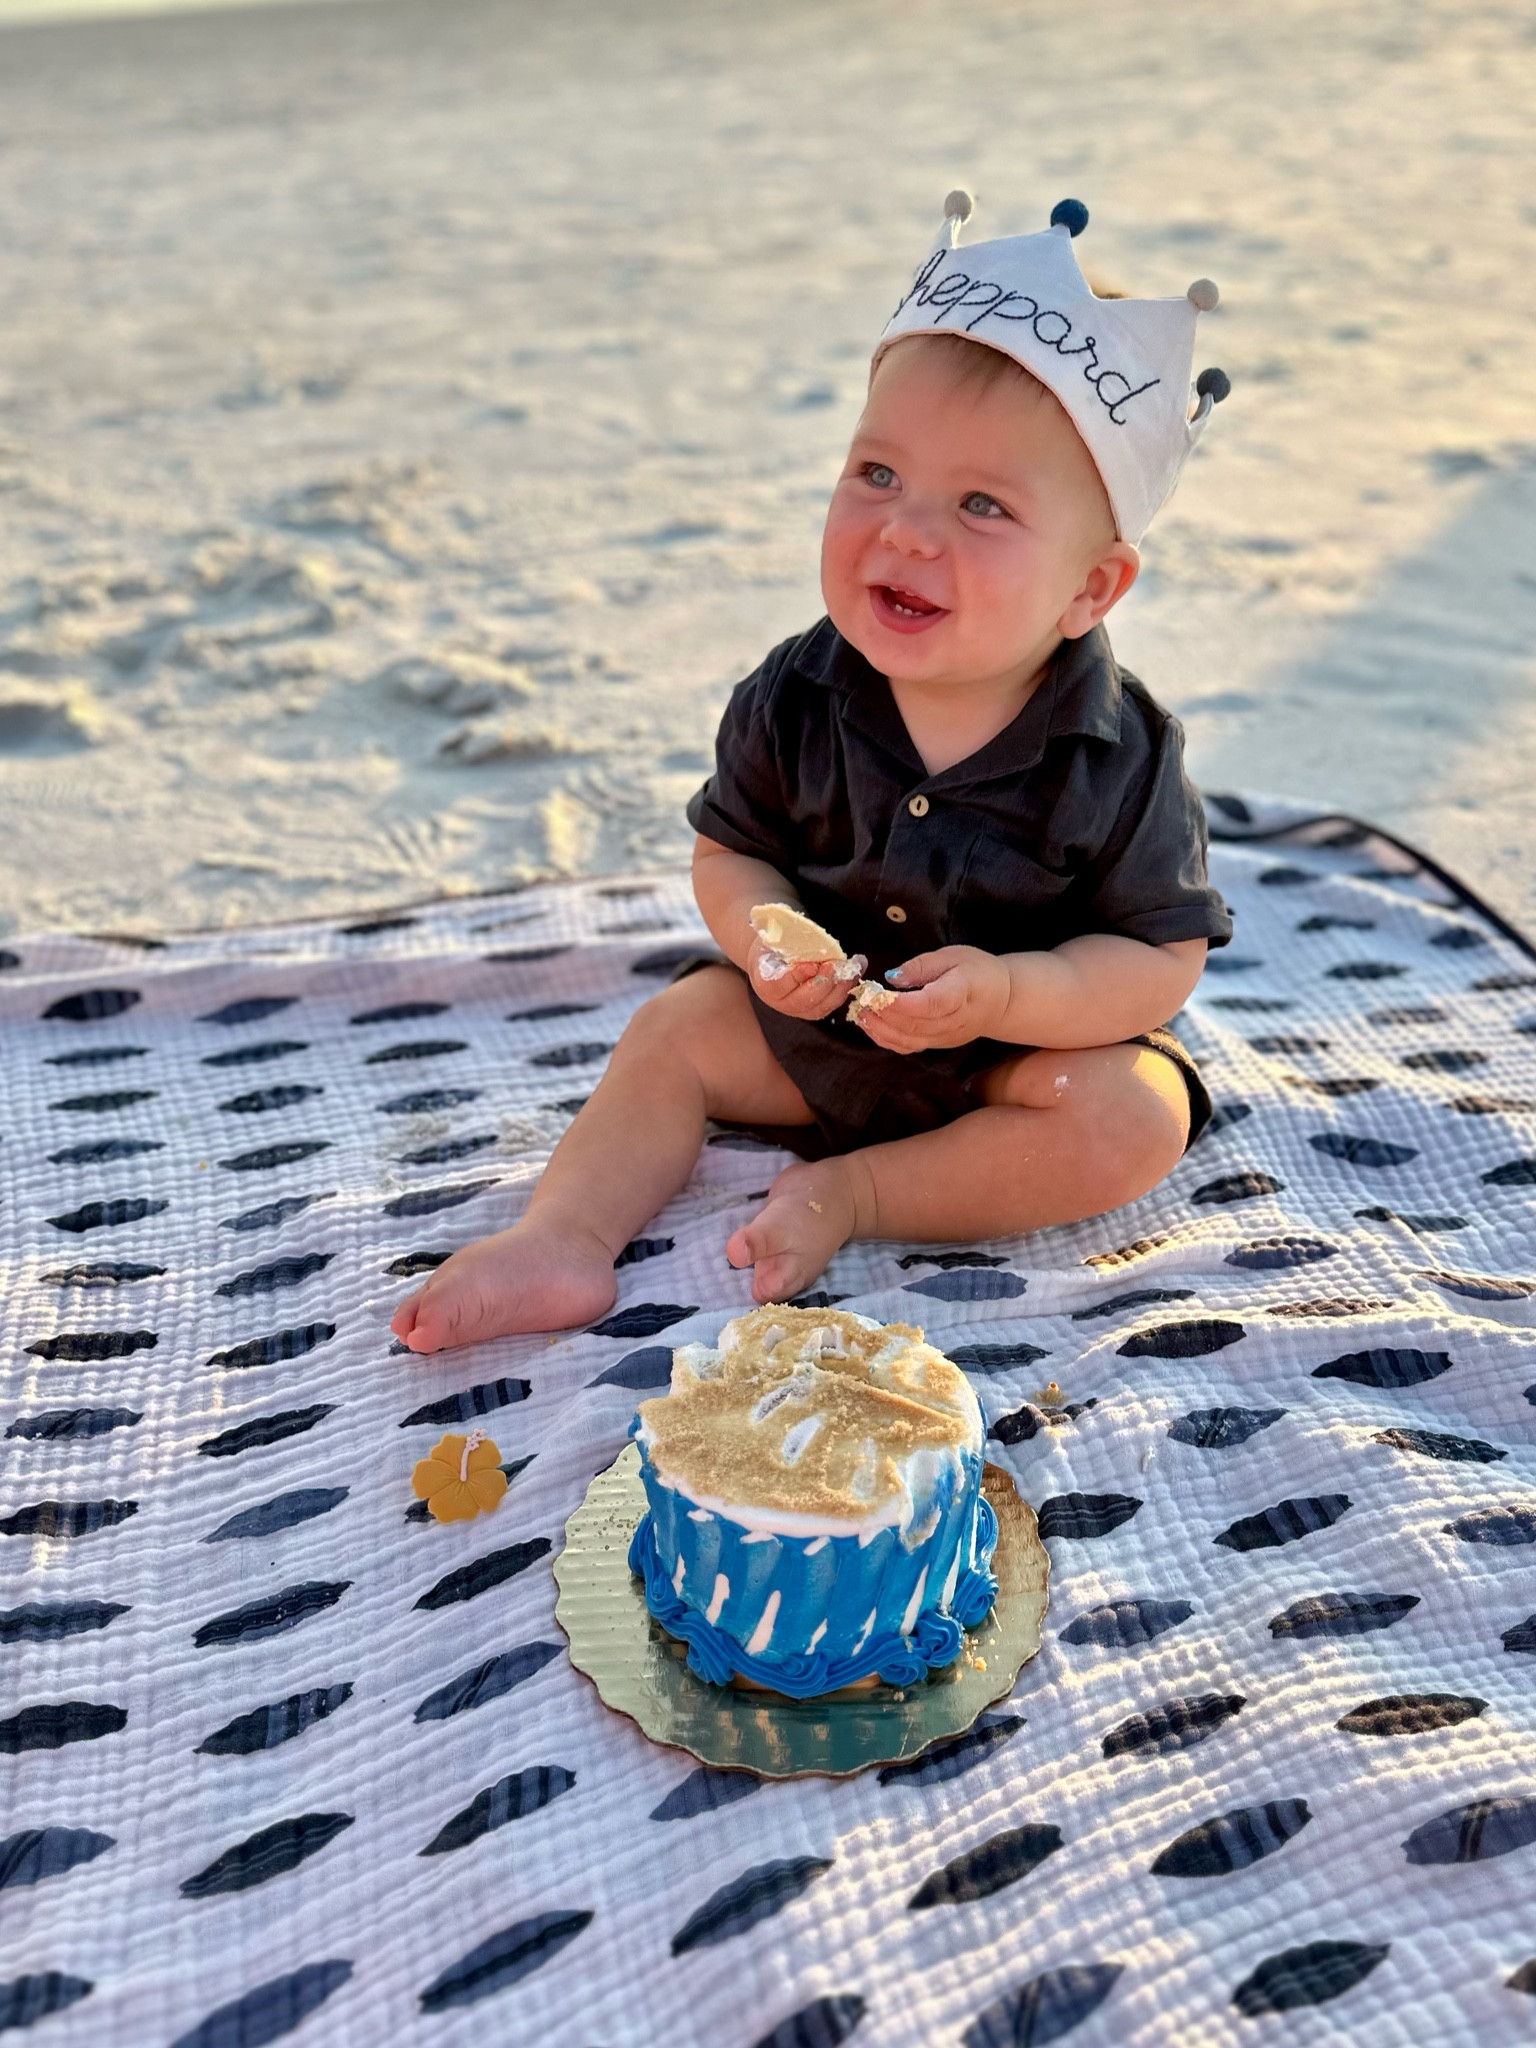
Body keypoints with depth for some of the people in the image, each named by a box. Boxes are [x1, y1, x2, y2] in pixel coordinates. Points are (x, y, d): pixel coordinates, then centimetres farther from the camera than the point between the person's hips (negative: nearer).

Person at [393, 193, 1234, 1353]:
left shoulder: (1116, 757, -24)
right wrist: (765, 939, -27)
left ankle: (851, 1192, -21)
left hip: (1035, 1040, -3)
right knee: (678, 1026, -4)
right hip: (822, 1019, 3)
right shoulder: (798, 701, -15)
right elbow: (730, 852, -4)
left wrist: (1008, 993, -35)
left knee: (1133, 1120, -26)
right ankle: (567, 1235, -11)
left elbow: (1163, 959, -20)